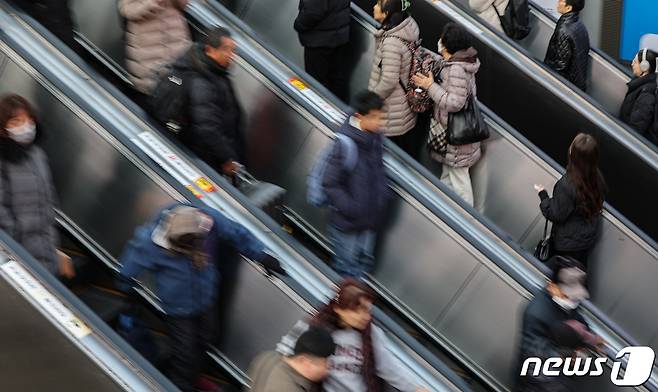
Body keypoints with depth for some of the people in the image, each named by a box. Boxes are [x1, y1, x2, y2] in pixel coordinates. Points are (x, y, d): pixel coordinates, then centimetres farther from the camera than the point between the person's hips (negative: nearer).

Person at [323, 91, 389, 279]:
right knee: (347, 265, 11)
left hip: (370, 216, 7)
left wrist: (382, 194, 7)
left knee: (365, 260, 22)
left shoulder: (375, 138, -5)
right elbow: (330, 184, -22)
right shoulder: (344, 145, -27)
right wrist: (350, 208, -21)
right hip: (346, 221, -7)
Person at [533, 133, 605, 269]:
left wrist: (543, 194, -8)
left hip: (568, 244, -6)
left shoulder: (566, 185, -34)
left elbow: (556, 215, -21)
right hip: (589, 238, 6)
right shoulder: (598, 178, -13)